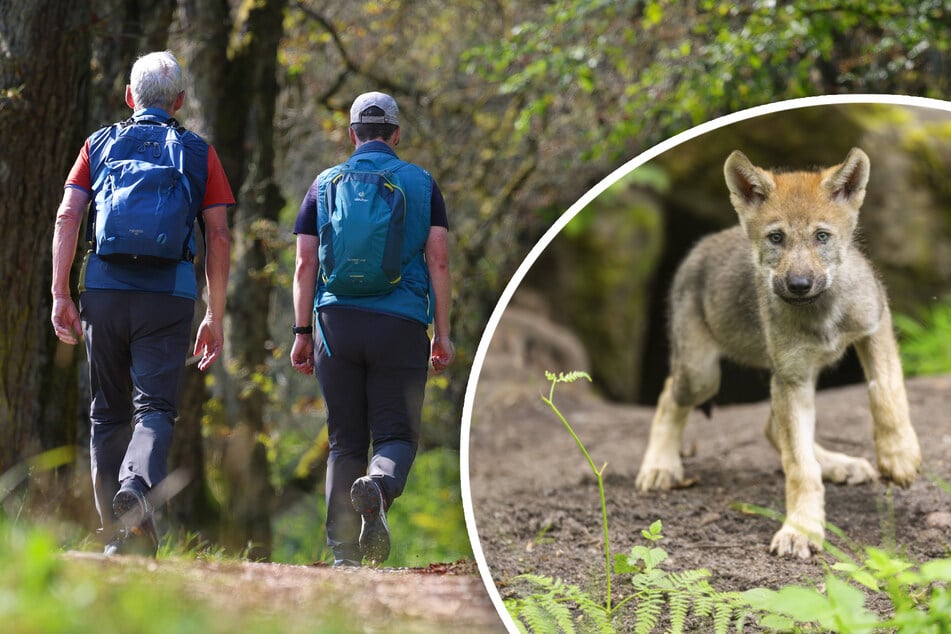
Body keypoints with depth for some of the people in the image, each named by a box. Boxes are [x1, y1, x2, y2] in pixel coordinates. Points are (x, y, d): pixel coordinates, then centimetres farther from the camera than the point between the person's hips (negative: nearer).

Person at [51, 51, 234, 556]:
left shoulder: (99, 144, 14)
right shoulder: (199, 153, 11)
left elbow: (67, 217, 2)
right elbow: (219, 237, 5)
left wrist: (60, 295, 1)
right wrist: (215, 316, 8)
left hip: (103, 289, 2)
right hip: (169, 294, -2)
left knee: (108, 412, 12)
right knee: (156, 405, -4)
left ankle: (118, 534, 12)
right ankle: (136, 484, -34)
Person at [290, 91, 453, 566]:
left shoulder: (325, 184, 11)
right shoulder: (422, 183, 8)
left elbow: (304, 264, 5)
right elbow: (438, 262, 0)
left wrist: (302, 332, 8)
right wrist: (442, 332, 2)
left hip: (337, 319, 2)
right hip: (401, 325, -2)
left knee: (345, 442, 7)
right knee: (396, 434, 3)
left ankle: (344, 554, 1)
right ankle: (379, 487, -32)